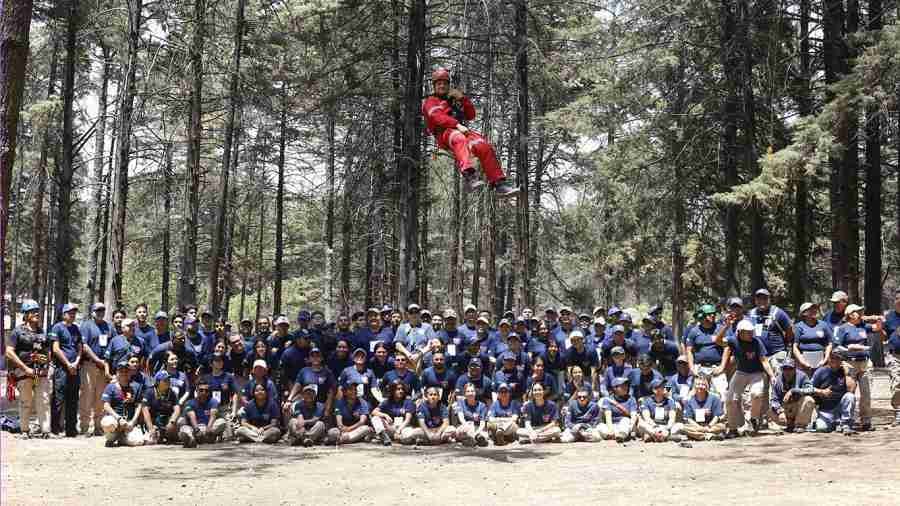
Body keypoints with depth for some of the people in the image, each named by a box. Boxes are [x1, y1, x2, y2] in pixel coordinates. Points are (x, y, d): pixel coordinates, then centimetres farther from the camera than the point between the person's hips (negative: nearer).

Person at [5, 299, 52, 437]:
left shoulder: (42, 331, 17)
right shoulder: (18, 331, 0)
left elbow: (48, 351, 26)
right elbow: (9, 352, -7)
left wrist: (47, 363, 5)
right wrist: (25, 368, -12)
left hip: (42, 372, 4)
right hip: (24, 372, -4)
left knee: (44, 401, -2)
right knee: (26, 403, 2)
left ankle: (45, 429, -1)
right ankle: (25, 429, 13)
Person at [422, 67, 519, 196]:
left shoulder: (454, 100, 35)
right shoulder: (431, 101, 17)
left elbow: (471, 115, 26)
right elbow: (437, 117, -5)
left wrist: (462, 98, 11)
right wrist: (457, 125, -21)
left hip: (462, 131, 6)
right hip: (444, 133, -6)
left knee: (485, 147, -21)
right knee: (459, 139, -41)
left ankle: (499, 184, -22)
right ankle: (469, 176, -65)